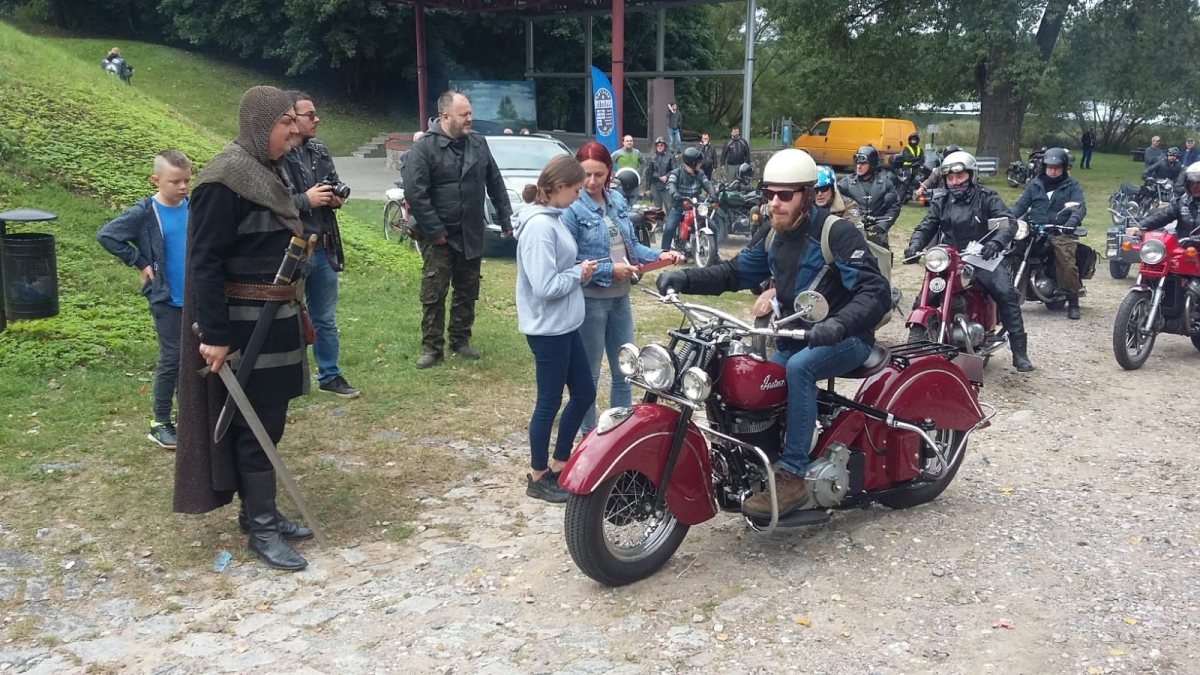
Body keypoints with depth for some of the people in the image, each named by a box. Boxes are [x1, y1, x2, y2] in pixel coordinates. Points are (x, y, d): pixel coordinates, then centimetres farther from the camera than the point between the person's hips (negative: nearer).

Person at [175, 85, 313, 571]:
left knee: (268, 421, 15)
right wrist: (214, 335, -24)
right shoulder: (226, 180, -18)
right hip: (244, 325, -9)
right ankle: (261, 528, 10)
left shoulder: (268, 172, 11)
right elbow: (205, 262, -20)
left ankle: (258, 512, 27)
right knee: (255, 425, -1)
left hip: (275, 320, 9)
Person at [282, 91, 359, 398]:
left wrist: (337, 198, -1)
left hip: (322, 249, 7)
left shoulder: (319, 151, 9)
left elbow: (337, 187, 21)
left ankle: (329, 376, 32)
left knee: (325, 320, 18)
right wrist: (305, 200, -20)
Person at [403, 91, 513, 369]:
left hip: (472, 235, 5)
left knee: (467, 292, 13)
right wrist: (435, 231, -17)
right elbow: (415, 193, -17)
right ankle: (431, 347, 10)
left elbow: (496, 185, 12)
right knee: (433, 294, 1)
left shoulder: (479, 144, 5)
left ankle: (460, 340, 26)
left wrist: (506, 220, 6)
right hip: (440, 236, -5)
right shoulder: (424, 148, -12)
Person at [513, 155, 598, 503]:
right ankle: (538, 477, 21)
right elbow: (545, 286, -26)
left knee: (584, 394, 17)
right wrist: (579, 272, -12)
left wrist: (579, 272, 1)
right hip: (548, 329, -10)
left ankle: (559, 465, 31)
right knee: (549, 402, 4)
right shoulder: (539, 226, -22)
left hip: (565, 325, 10)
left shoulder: (551, 218, 8)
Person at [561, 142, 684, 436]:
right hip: (590, 300, -7)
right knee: (589, 374, 8)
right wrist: (609, 270, -22)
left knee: (624, 371, 17)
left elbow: (631, 245, 11)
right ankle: (590, 434, 23)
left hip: (621, 297, 7)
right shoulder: (572, 209, -16)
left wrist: (659, 255, -5)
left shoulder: (618, 200, 5)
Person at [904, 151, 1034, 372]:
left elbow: (1008, 223, -11)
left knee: (1006, 295, -23)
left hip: (983, 257, -3)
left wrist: (996, 242, -33)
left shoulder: (987, 198, -1)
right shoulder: (940, 201, 11)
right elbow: (926, 227, 7)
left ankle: (1019, 353, -18)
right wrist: (915, 244, -17)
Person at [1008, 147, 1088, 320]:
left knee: (1067, 264, -24)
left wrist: (1071, 223, -27)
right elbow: (1021, 205, 12)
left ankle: (1073, 302, -9)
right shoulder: (1035, 184, 19)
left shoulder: (1072, 186, 9)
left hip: (1061, 232, -3)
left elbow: (1080, 207, -5)